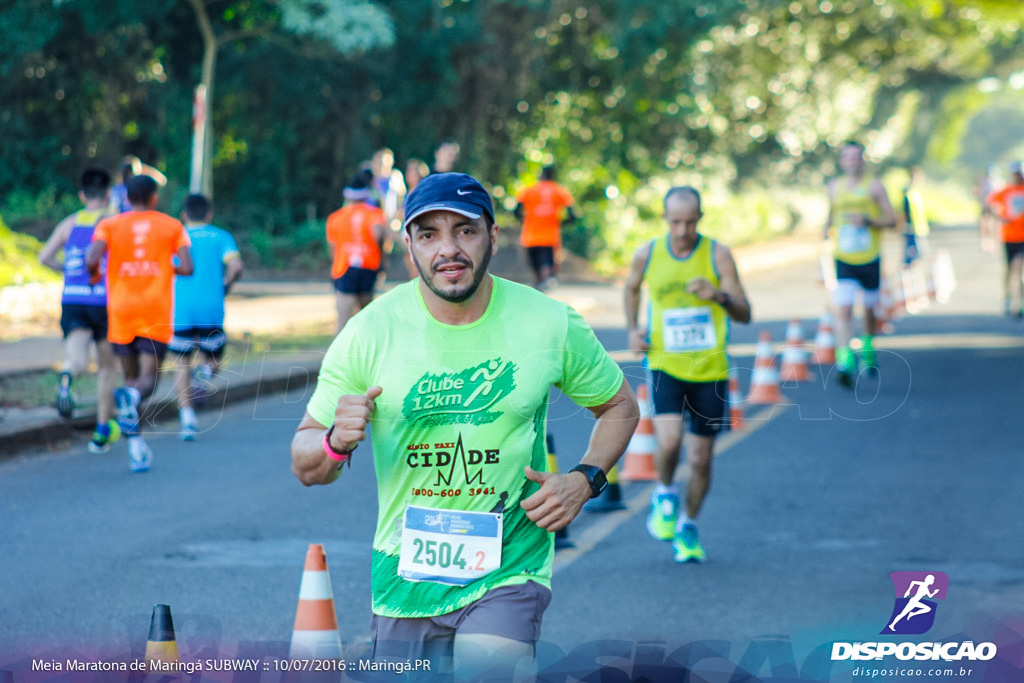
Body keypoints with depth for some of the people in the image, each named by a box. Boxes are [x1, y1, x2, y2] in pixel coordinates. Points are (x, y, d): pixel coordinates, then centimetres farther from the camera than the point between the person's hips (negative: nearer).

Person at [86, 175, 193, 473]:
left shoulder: (110, 225, 5)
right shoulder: (172, 226, 6)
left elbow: (92, 260, -11)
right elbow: (187, 268, -5)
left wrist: (94, 274, 10)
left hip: (121, 311, 2)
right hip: (156, 312, -2)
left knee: (131, 377, 13)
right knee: (148, 379, -3)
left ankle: (136, 447, 6)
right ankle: (131, 396, -40)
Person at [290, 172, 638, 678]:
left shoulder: (550, 325, -5)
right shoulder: (370, 333, -7)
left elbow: (620, 405, 13)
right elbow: (304, 466, -1)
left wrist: (584, 480, -5)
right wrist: (337, 442, -24)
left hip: (508, 574, -2)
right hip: (403, 579, 2)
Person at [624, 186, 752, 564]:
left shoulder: (717, 254, -7)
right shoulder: (647, 254, -3)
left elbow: (745, 314, -7)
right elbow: (631, 287, 20)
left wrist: (719, 296, -27)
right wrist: (633, 329, 6)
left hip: (709, 368, 0)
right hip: (664, 364, 0)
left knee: (701, 458, 7)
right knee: (669, 442, -22)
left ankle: (689, 527, 30)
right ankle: (665, 494, 10)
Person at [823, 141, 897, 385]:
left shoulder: (874, 185, 0)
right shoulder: (834, 186, 9)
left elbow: (891, 219, -4)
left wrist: (868, 220, -19)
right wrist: (827, 229, 9)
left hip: (870, 258, 0)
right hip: (844, 260, 1)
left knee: (869, 309, 14)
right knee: (844, 309, -16)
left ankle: (868, 347, 42)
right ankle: (845, 361, -22)